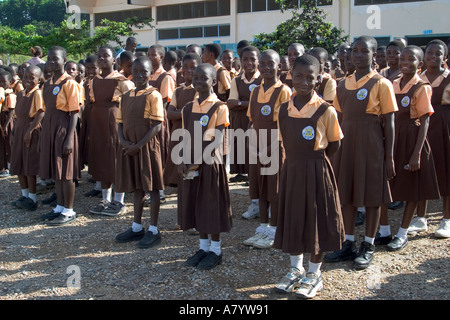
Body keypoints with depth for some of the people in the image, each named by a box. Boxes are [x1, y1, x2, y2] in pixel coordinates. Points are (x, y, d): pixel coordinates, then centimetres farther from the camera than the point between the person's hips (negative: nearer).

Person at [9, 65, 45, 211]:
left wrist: (29, 131, -21)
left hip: (32, 132, -8)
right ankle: (25, 195, 21)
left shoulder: (37, 93, -11)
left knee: (29, 166, -4)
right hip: (19, 132, 8)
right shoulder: (21, 94, 12)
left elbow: (40, 114, -19)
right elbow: (18, 116, 17)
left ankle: (32, 199, 4)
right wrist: (13, 134, 16)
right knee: (18, 165, 10)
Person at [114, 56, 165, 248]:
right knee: (137, 187, 15)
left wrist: (139, 145, -17)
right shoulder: (126, 97, 11)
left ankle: (154, 231, 10)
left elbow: (157, 125, -13)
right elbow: (121, 123, 13)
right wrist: (124, 142, -6)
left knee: (152, 187, 2)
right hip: (129, 148, 6)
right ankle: (137, 227, 25)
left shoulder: (153, 95, -8)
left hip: (147, 146, -6)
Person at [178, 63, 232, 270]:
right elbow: (186, 138, 10)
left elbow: (217, 142, -14)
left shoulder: (219, 108, -9)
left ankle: (216, 250, 15)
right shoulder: (188, 108, 9)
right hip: (191, 165, 6)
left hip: (210, 164, -6)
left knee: (213, 205, 2)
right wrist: (183, 162, -4)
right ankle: (203, 247, 26)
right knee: (195, 204, 12)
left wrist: (198, 163, -18)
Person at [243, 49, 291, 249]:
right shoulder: (255, 92, 10)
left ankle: (273, 232, 12)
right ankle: (263, 228, 23)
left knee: (275, 188, 1)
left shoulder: (283, 91, -9)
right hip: (258, 146, 6)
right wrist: (251, 141, 0)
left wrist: (273, 146, -18)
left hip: (276, 147, -6)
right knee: (260, 186, 12)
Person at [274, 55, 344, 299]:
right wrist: (297, 160, 4)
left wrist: (314, 159, 0)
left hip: (316, 172, -4)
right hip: (290, 171, 5)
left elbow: (334, 143, -3)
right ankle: (296, 270, 32)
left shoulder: (326, 111, -12)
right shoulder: (284, 110, 1)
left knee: (316, 220, 7)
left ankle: (314, 274, 24)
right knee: (292, 218, 13)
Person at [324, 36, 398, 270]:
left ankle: (368, 247, 17)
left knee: (371, 195, 4)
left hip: (371, 144, -5)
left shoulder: (381, 84, -6)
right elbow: (340, 117, 12)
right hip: (347, 142, 5)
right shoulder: (344, 84, 9)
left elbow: (389, 123, -7)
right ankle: (349, 244, 23)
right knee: (347, 193, 11)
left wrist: (389, 157, -10)